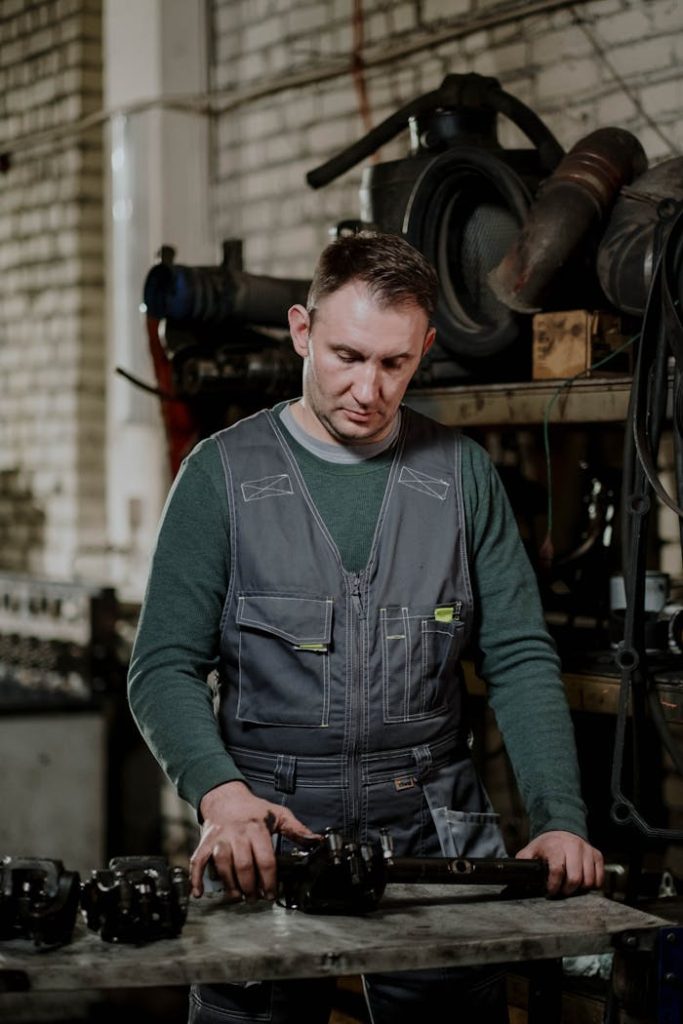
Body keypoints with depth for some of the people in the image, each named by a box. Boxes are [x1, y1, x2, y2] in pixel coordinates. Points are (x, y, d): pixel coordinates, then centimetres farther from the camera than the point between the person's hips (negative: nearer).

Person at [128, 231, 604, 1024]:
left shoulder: (462, 474, 7)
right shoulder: (222, 473, 1)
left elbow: (519, 661, 5)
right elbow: (165, 670, -3)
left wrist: (560, 819, -9)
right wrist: (220, 793, -21)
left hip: (434, 837, 2)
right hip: (269, 841, -1)